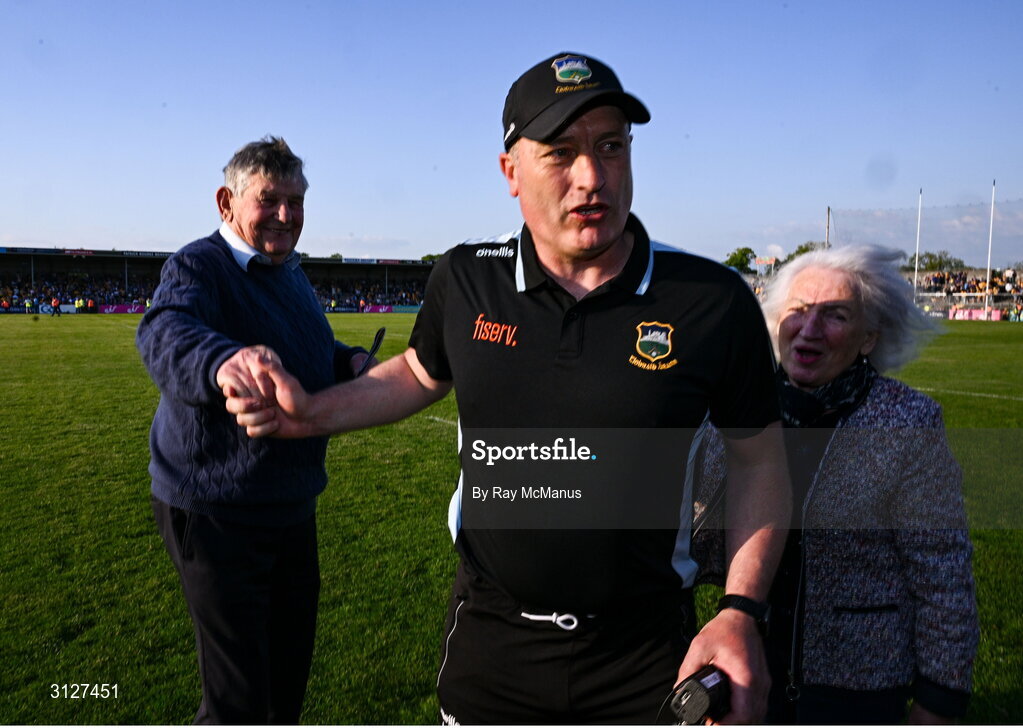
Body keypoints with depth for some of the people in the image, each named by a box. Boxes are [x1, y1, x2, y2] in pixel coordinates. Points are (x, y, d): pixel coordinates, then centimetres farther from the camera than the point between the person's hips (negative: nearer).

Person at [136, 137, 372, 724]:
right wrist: (221, 361, -60)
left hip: (293, 503, 8)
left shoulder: (293, 273, 10)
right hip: (217, 513, -8)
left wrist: (347, 361, 0)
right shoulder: (199, 265, -15)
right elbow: (166, 333, -37)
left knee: (291, 660, 24)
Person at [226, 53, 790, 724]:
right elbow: (420, 373, 14)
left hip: (647, 657, -2)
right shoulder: (464, 280, -6)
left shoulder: (714, 302, -13)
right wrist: (311, 414, 1)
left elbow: (759, 458, -2)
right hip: (491, 642, 3)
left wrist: (741, 612, -12)